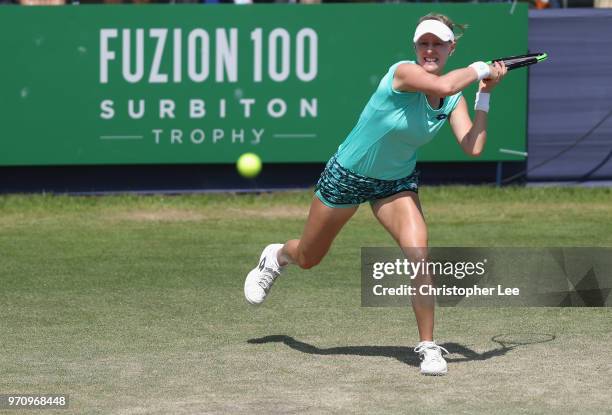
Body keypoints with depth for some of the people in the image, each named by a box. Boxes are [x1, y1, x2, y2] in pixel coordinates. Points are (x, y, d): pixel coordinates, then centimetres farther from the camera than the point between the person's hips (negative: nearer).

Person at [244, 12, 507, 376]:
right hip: (346, 177, -3)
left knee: (417, 251, -24)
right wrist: (480, 67, -30)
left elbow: (473, 147, -22)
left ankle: (428, 346, -11)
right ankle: (277, 256, 55)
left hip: (396, 184, 4)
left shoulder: (455, 99, -9)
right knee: (307, 259, 16)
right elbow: (443, 85, -47)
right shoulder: (403, 73, -27)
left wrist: (485, 94, -19)